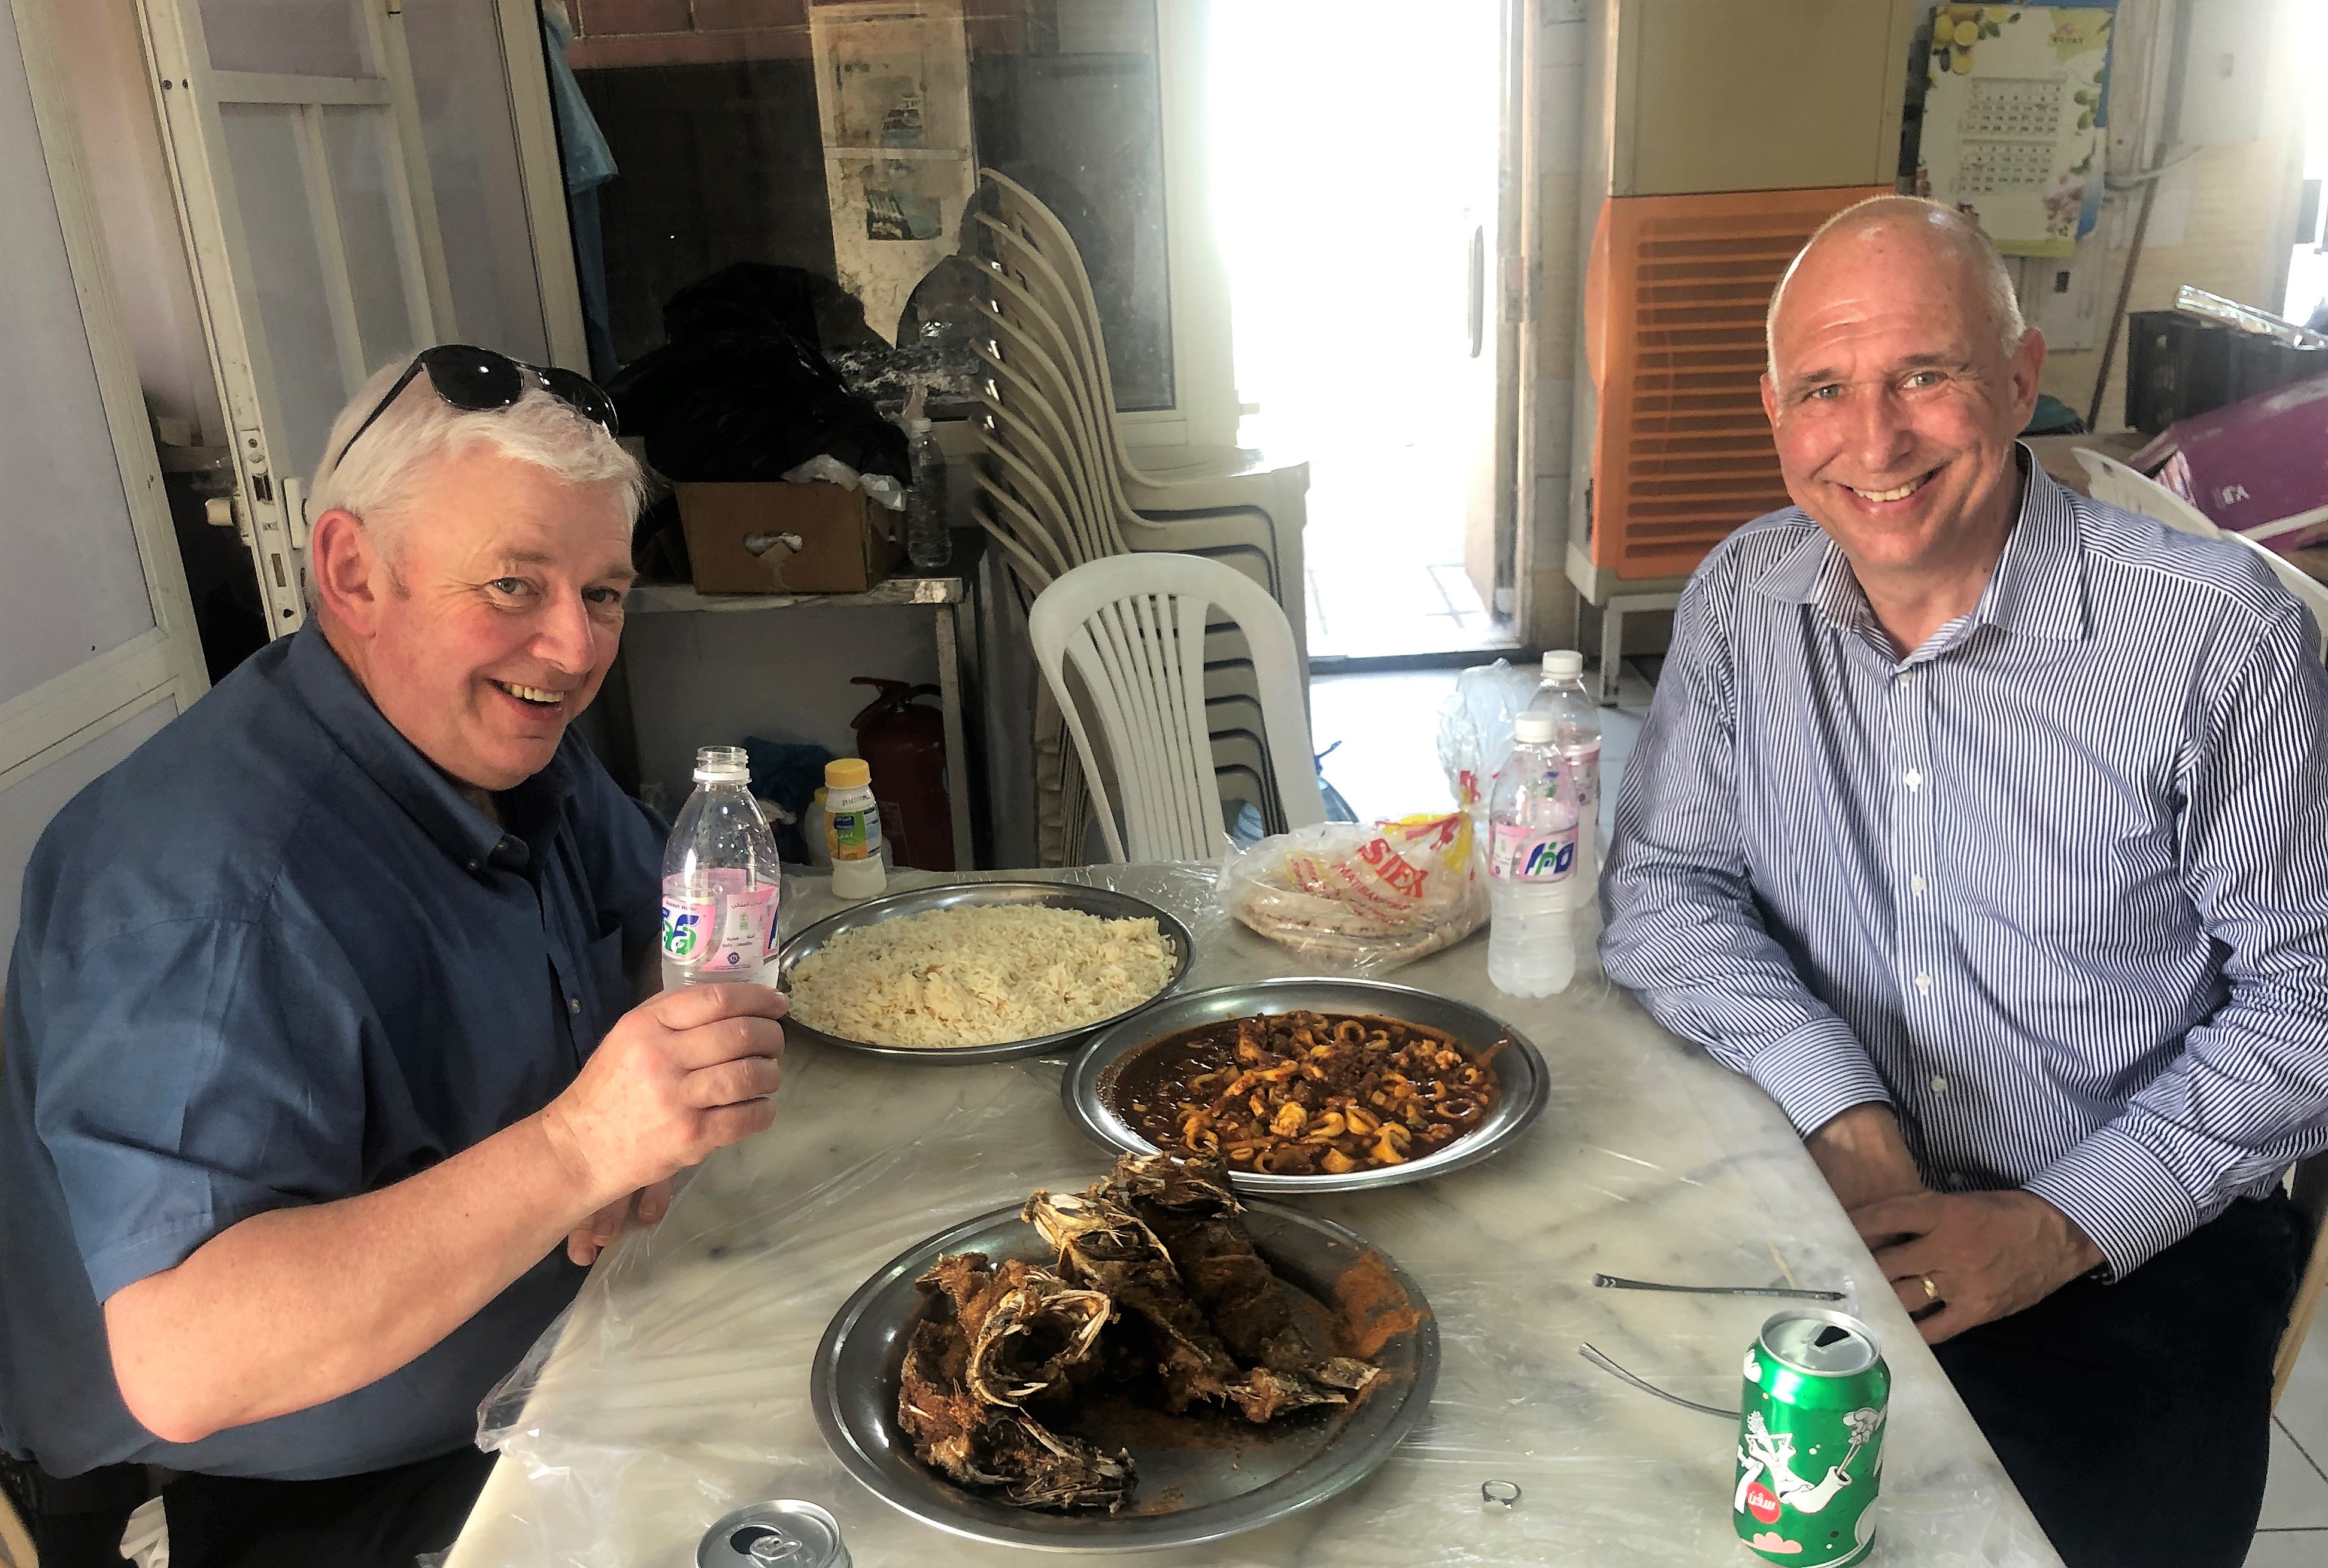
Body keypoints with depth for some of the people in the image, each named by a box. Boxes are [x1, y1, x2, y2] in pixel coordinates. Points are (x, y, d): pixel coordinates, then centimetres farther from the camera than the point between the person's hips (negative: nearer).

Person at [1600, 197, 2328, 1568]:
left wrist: (2060, 1227, -15)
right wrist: (1841, 1107, -16)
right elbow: (1663, 885, -1)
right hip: (1819, 1184, 2)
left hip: (2133, 1244, -1)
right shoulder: (1745, 599, -2)